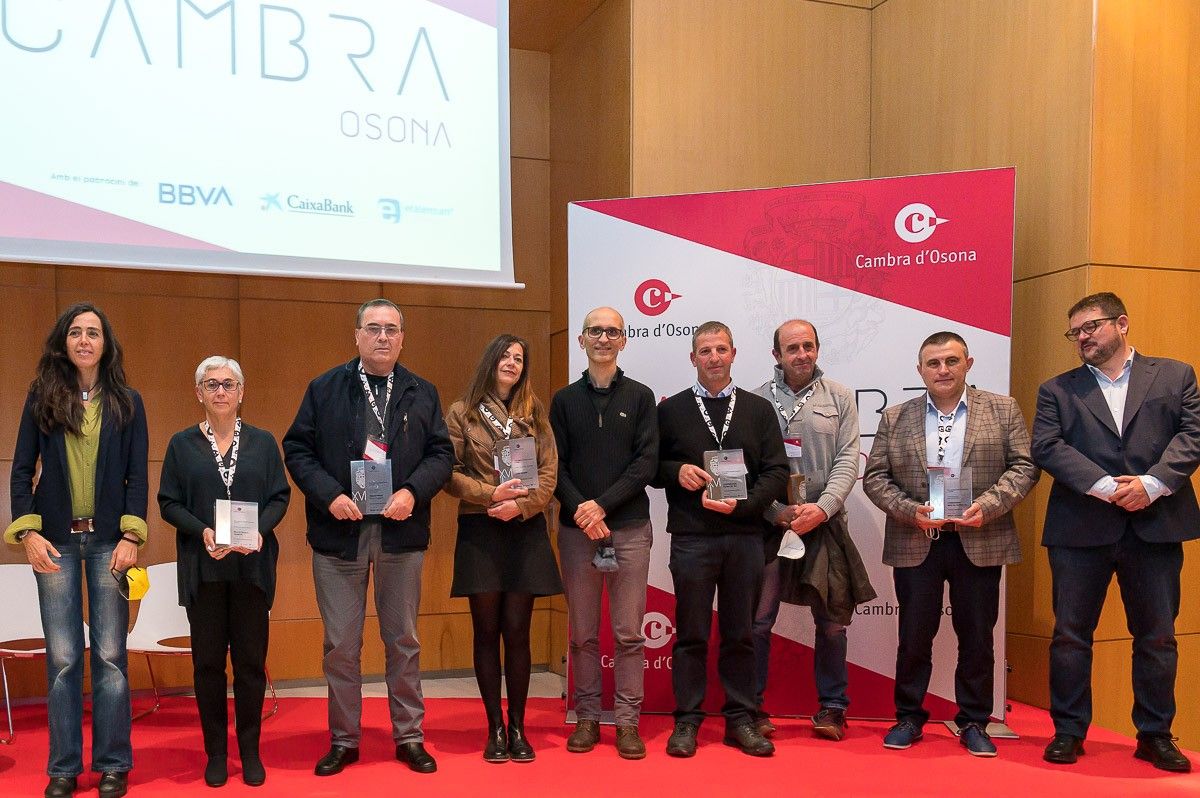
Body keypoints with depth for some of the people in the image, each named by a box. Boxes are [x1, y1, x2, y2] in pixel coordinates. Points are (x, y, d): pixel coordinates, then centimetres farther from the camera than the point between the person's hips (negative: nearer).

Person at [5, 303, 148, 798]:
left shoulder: (127, 403, 5)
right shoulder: (41, 398, 6)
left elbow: (137, 476, 3)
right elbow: (22, 470, 5)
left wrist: (131, 535, -7)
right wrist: (28, 531, -6)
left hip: (109, 539, 0)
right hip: (55, 540, 1)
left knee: (110, 655, 2)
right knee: (62, 658, 3)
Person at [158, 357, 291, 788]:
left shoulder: (263, 442, 7)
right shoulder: (182, 444, 6)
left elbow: (280, 497, 4)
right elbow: (168, 502, 2)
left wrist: (260, 530, -14)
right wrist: (202, 531, -14)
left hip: (252, 566, 0)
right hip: (202, 568, 0)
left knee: (251, 660, 4)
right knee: (208, 661, 5)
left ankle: (250, 751, 15)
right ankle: (216, 752, 17)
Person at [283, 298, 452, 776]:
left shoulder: (422, 393, 8)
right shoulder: (325, 389, 3)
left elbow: (441, 453, 4)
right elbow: (297, 448, 1)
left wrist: (413, 491, -13)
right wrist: (329, 494, -13)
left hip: (401, 532, 1)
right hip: (340, 531, -1)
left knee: (403, 640, 10)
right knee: (341, 644, 7)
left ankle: (409, 736, 23)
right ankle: (343, 740, 22)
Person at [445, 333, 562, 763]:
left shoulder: (535, 414, 10)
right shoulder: (462, 412, 4)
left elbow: (549, 473, 3)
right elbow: (448, 473, -2)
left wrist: (521, 504, -13)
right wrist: (490, 494, -15)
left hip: (525, 530, 1)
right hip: (479, 530, -1)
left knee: (517, 632, 3)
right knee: (487, 631, 4)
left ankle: (517, 728, 14)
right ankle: (495, 729, 15)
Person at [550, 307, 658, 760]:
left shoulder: (640, 397, 5)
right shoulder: (565, 400, 9)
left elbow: (646, 463, -3)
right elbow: (555, 465, 3)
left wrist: (603, 505, -13)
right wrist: (581, 510, -13)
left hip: (629, 528, -1)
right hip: (576, 529, 1)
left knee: (628, 632, 2)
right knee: (583, 633, 7)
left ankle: (627, 720, 12)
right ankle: (587, 718, 18)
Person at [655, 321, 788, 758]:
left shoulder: (759, 409, 9)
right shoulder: (671, 410, 7)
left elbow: (777, 472, 3)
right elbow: (651, 466, 10)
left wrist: (740, 505, -11)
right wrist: (676, 472, -11)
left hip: (744, 535, 1)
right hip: (691, 537, -1)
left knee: (740, 633, 8)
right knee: (691, 634, 5)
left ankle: (740, 719, 18)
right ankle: (687, 720, 14)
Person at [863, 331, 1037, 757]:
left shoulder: (1003, 410, 4)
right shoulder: (895, 418, 6)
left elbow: (1024, 466, -1)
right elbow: (875, 477, 3)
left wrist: (987, 506, -15)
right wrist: (910, 511, -12)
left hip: (979, 543, 0)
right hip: (915, 544, 1)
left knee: (977, 638, 9)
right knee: (914, 637, 8)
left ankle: (973, 723, 23)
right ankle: (909, 717, 22)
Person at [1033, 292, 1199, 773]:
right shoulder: (1057, 390, 9)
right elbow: (1046, 447, -4)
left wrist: (1152, 484, -15)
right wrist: (1106, 487, -15)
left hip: (1155, 525, 0)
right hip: (1081, 529, 0)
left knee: (1157, 636, 8)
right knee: (1070, 635, 4)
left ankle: (1155, 735, 22)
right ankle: (1068, 731, 16)